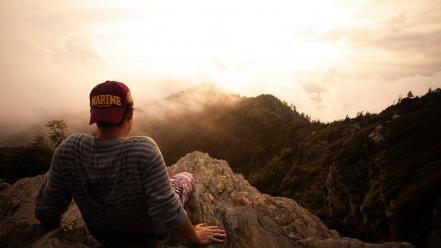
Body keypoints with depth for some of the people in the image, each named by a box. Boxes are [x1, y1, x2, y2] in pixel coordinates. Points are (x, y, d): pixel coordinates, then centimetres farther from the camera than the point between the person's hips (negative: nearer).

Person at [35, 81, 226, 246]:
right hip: (150, 229, -3)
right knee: (187, 178, 20)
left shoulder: (68, 150, -24)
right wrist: (196, 237, -15)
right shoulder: (144, 149, -37)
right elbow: (167, 212, -32)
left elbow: (47, 209, -12)